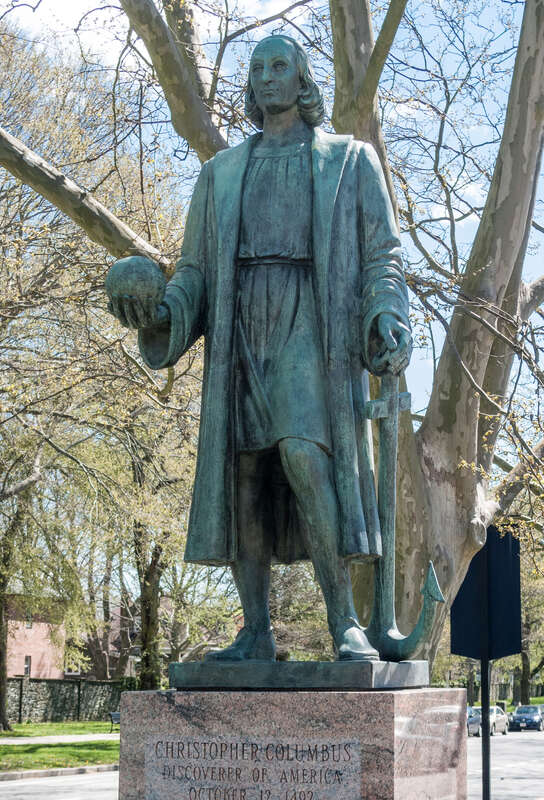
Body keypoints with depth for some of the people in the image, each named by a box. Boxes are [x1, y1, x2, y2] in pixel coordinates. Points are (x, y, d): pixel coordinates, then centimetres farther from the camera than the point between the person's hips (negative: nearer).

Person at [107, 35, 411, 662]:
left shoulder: (351, 159, 14)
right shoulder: (221, 173, 21)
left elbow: (381, 255, 7)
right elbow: (196, 271, 17)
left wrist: (388, 321, -13)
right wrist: (159, 315, -5)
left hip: (313, 324, -4)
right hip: (240, 328, 4)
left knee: (302, 454, -25)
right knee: (242, 475, -4)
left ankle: (344, 622, -21)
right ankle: (257, 632, 2)